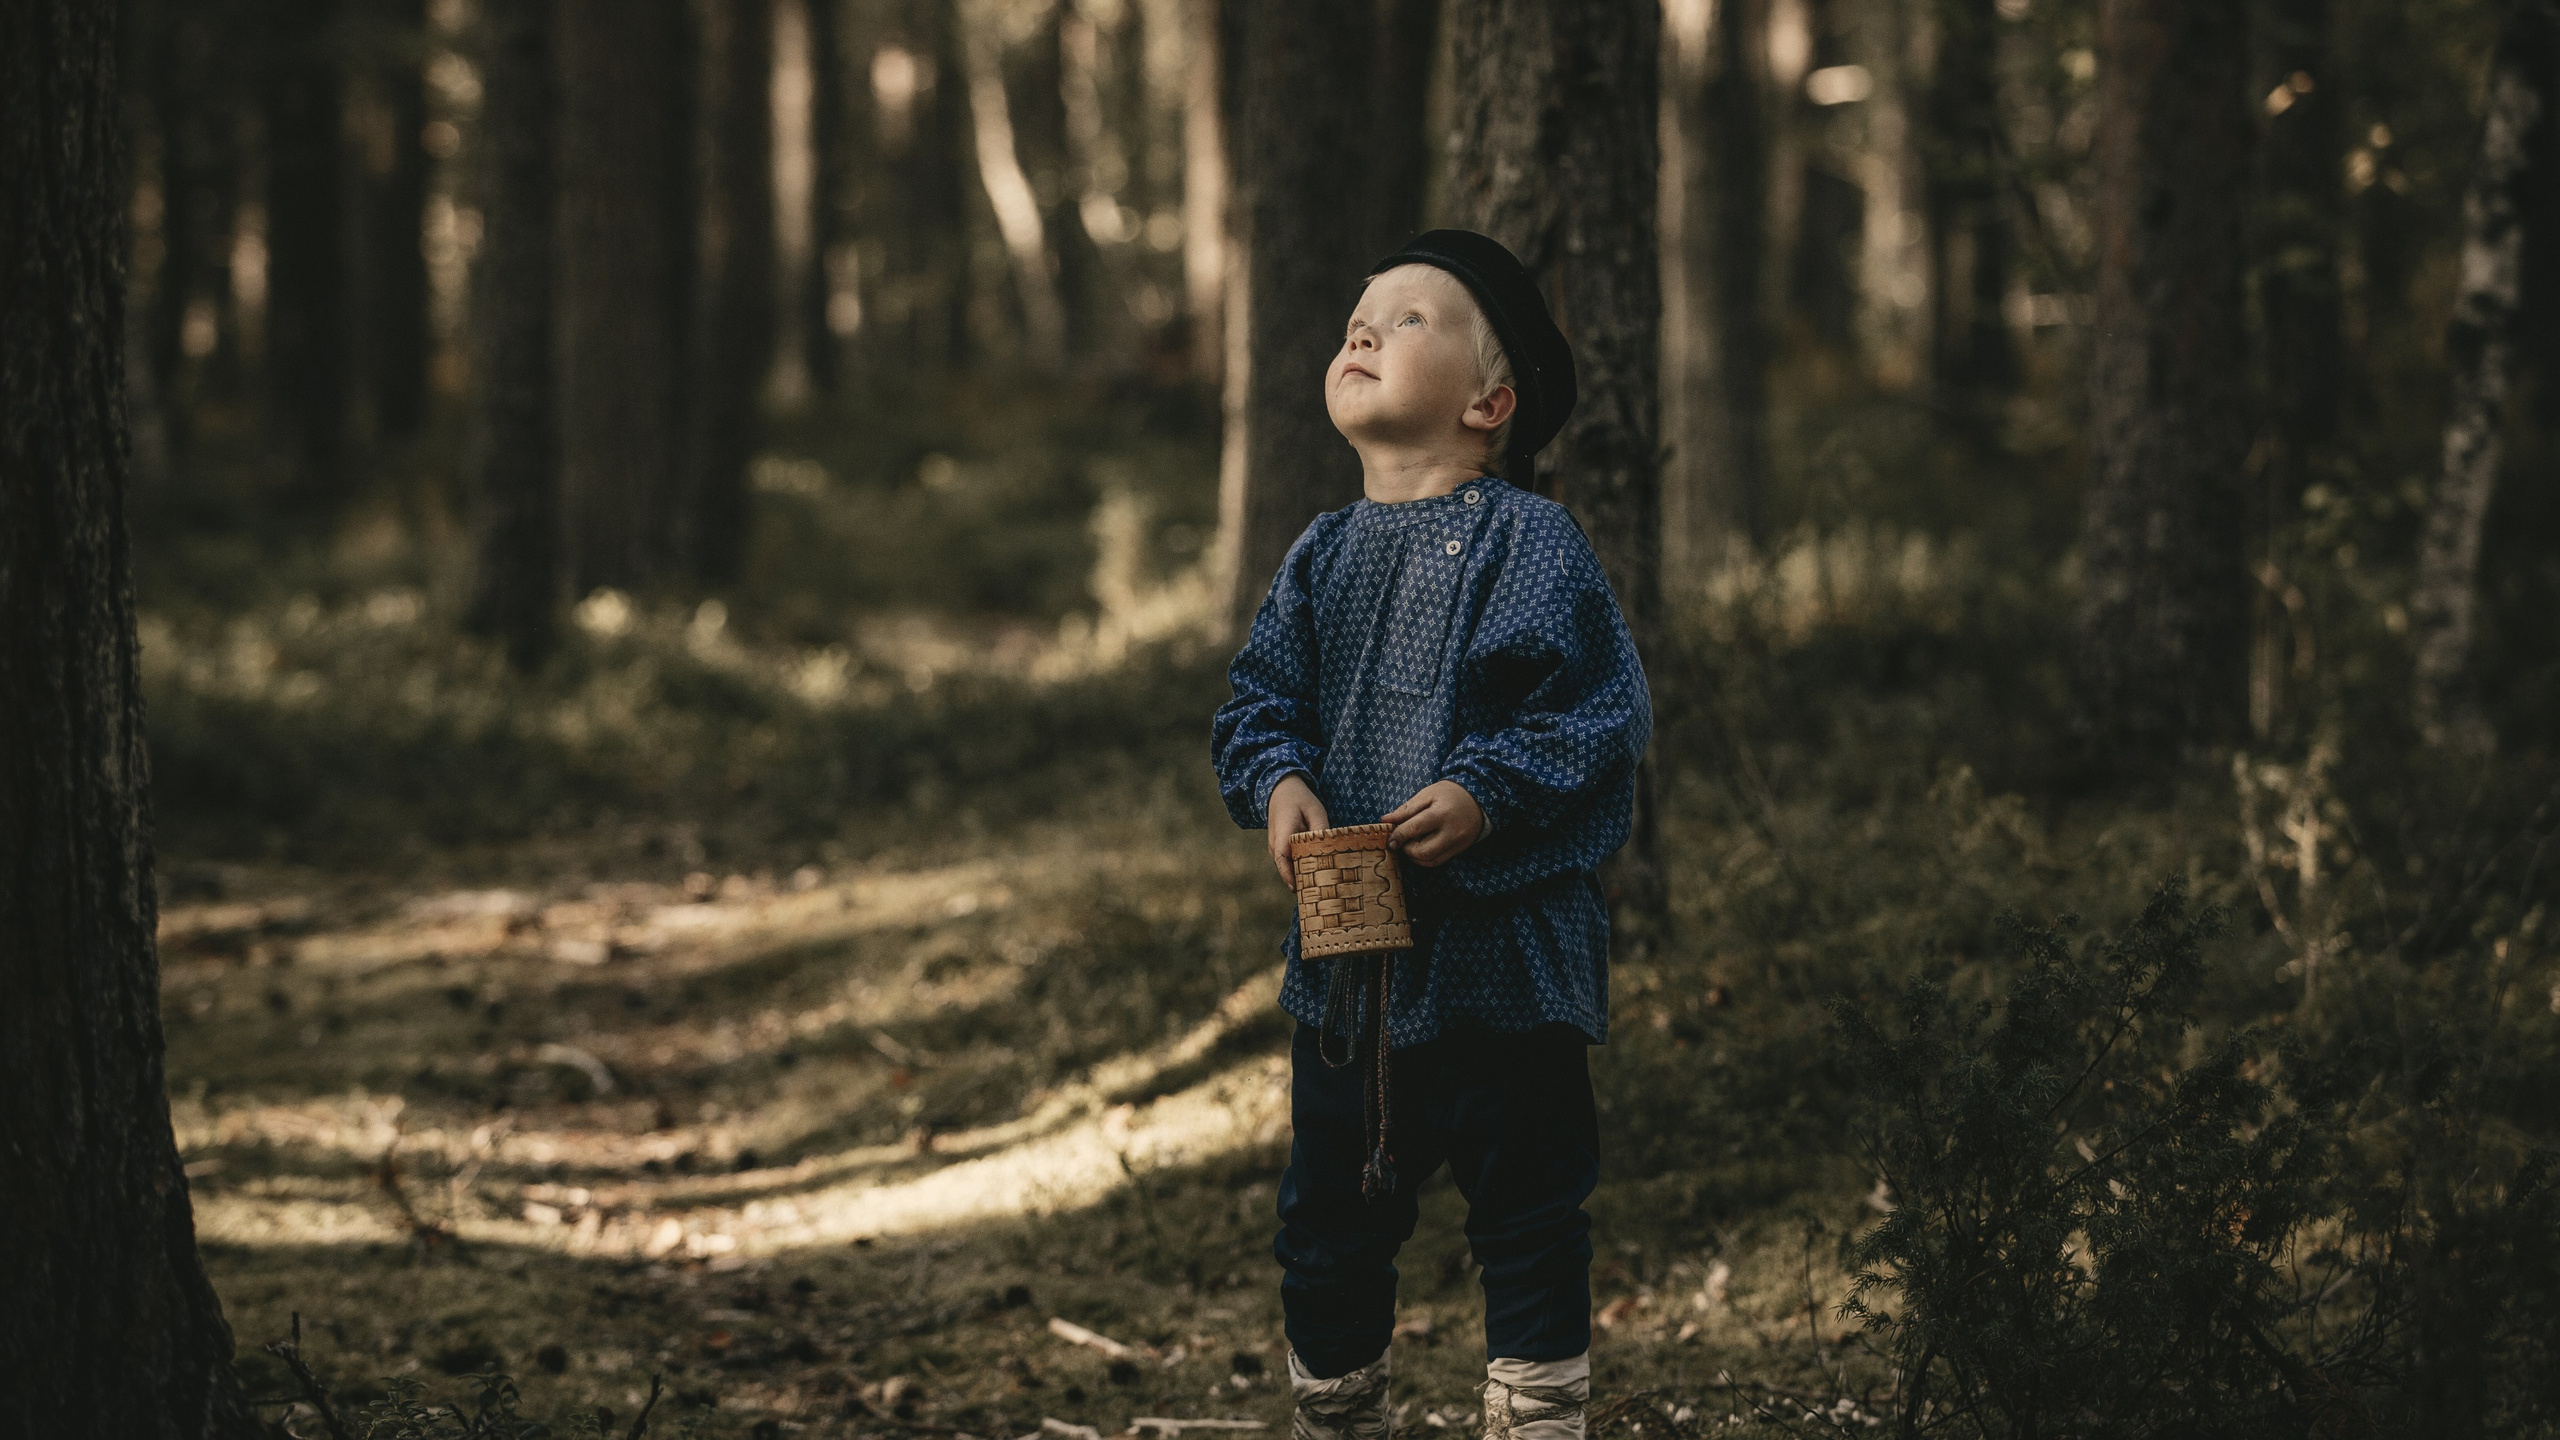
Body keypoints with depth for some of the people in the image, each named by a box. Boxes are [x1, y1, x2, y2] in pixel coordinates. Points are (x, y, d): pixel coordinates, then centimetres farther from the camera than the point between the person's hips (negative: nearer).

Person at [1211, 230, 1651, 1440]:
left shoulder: (1528, 544, -7)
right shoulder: (1322, 557, 9)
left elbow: (1598, 712, -12)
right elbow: (1258, 703, 11)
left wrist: (1489, 796, -23)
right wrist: (1278, 783, -9)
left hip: (1504, 946, -5)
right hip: (1348, 946, 5)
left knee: (1527, 1222, 3)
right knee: (1329, 1225, 13)